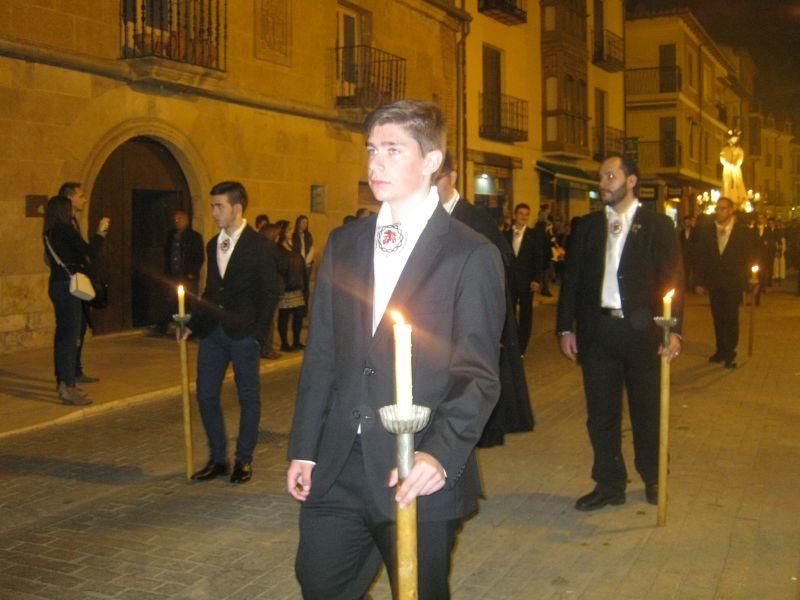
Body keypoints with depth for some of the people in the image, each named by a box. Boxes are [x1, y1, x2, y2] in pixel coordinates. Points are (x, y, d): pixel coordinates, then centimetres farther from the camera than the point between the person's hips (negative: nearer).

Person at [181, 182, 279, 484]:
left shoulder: (258, 246, -6)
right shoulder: (213, 245, 13)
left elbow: (270, 293, -6)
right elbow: (211, 290, 17)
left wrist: (257, 332, -12)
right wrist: (194, 322, 7)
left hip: (243, 333, -6)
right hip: (212, 332, 6)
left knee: (248, 397, 6)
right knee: (206, 395, 6)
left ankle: (244, 460, 18)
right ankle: (217, 459, 19)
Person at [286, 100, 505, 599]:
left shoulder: (472, 256, -6)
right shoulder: (343, 244, 10)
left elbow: (479, 376, -9)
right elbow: (321, 355, 11)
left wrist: (443, 455, -23)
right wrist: (304, 448, 9)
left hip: (419, 479, -4)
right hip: (337, 469, 5)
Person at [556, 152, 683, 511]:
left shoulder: (658, 226, 1)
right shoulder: (586, 226, 9)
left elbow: (672, 279, -2)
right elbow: (571, 278, 9)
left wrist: (673, 328, -10)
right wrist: (566, 327, 3)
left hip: (641, 330, -2)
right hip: (597, 330, 3)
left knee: (647, 410, 9)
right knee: (601, 413, 8)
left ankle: (654, 480, 29)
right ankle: (609, 485, 21)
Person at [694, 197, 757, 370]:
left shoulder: (744, 232, 0)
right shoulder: (708, 232, 6)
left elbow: (750, 257, 1)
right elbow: (702, 258, 7)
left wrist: (744, 279, -6)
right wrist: (701, 282, 3)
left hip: (733, 284, -3)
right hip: (714, 283, 3)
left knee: (731, 319, -2)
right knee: (718, 319, 7)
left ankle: (729, 354, 4)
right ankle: (721, 351, 16)